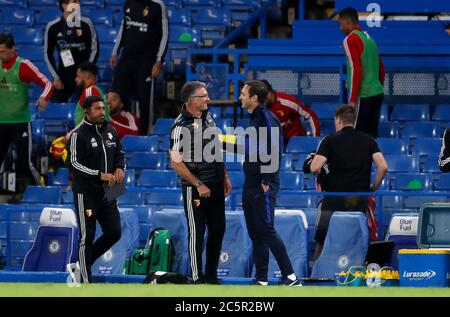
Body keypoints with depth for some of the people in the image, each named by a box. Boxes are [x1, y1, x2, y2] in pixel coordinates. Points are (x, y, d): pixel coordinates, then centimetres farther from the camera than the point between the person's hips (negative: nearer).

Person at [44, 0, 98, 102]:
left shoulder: (86, 24, -7)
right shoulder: (52, 27, -3)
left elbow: (94, 49, -3)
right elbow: (48, 54, 5)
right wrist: (56, 77, -1)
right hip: (63, 75, 2)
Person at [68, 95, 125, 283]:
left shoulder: (110, 131, 10)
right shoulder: (78, 135, -10)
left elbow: (119, 154, 23)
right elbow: (75, 164, -16)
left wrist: (120, 168, 1)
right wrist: (101, 175, -21)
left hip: (107, 193, 7)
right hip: (86, 193, -7)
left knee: (114, 232, 4)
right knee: (87, 237, -2)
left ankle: (83, 262, 22)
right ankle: (85, 280, 5)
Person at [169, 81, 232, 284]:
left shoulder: (208, 117, 10)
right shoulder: (181, 126, -15)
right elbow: (176, 162, -18)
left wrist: (225, 178, 17)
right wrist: (198, 185, -18)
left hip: (215, 185, 8)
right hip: (195, 189, -8)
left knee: (218, 229, 10)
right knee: (197, 232, -2)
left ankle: (211, 275, 20)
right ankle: (197, 279, 5)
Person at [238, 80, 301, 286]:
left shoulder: (266, 118, -13)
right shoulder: (253, 119, 16)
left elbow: (274, 151, -20)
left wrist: (266, 182, -21)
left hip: (263, 186, -10)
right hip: (250, 185, 10)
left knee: (266, 231, -12)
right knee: (255, 234, 10)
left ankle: (290, 277, -10)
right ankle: (261, 280, 14)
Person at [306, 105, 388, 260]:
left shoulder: (330, 140, -1)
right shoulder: (368, 140, 6)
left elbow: (314, 168, -12)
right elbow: (383, 167, -5)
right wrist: (372, 189, 7)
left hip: (334, 199, -2)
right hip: (360, 199, 2)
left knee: (321, 241, 7)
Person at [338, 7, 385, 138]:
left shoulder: (350, 40, -10)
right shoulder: (368, 38, 15)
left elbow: (356, 70, -17)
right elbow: (381, 68, 20)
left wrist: (352, 99, -16)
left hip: (363, 96, -8)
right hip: (377, 93, 8)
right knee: (371, 135, 9)